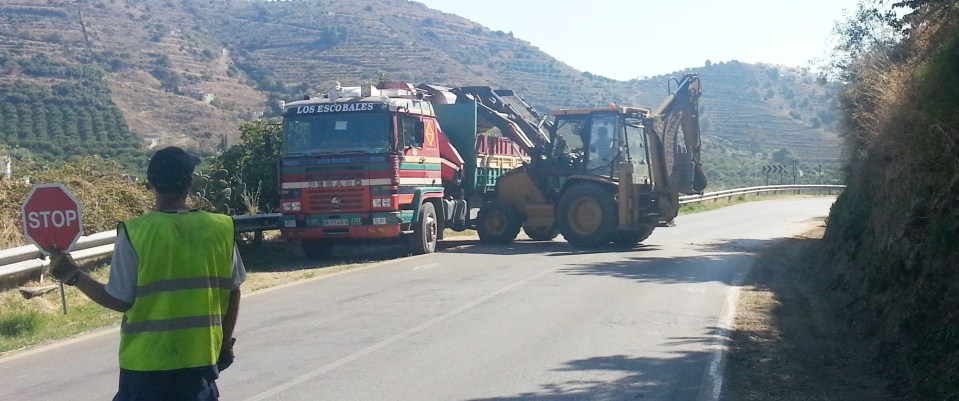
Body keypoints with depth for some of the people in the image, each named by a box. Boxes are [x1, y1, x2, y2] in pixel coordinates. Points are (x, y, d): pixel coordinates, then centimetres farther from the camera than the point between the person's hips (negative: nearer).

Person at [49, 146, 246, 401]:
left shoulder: (134, 233, -12)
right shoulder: (221, 229, -3)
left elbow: (119, 301, -9)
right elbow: (233, 293, 4)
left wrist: (73, 277, 6)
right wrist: (225, 344, 17)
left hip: (146, 363, -2)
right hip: (201, 358, 2)